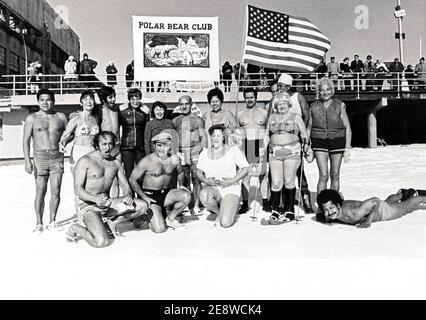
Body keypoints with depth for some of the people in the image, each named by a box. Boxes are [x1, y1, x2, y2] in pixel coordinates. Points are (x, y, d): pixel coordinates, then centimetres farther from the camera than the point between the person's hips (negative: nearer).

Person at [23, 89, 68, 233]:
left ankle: (52, 221, 14)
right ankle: (39, 223, 9)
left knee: (56, 191, 2)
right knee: (40, 192, -1)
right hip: (40, 157, -1)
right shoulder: (32, 118, 4)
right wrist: (27, 161, -7)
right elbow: (26, 141, 1)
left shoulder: (61, 117, 8)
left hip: (57, 156, 2)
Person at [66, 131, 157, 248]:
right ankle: (76, 229, 2)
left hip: (107, 203, 6)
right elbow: (77, 189, -13)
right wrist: (95, 199, -31)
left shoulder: (115, 163, 11)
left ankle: (112, 219, 9)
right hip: (88, 205, -5)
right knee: (101, 242, -27)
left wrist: (129, 196, -14)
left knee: (142, 206, -11)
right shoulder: (85, 161, -7)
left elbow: (125, 184, 10)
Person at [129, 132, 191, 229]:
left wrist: (181, 185, 4)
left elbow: (180, 173, 22)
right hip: (150, 195, -4)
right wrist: (144, 197, -14)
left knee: (186, 196, -24)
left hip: (166, 194, 5)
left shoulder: (174, 159, -1)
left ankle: (170, 218, -1)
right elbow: (132, 180, -9)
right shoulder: (147, 161, -14)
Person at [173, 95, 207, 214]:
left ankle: (196, 206, -2)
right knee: (184, 181, 4)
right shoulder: (175, 121, 13)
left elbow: (203, 138, 2)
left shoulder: (198, 120, 4)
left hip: (195, 152, -3)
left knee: (196, 179, -7)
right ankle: (188, 206, 10)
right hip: (181, 154, 3)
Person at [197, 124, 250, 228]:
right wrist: (206, 181, -8)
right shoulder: (205, 152, 9)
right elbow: (199, 171, 14)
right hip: (211, 188, 3)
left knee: (225, 223, -22)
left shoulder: (233, 150, 1)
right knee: (204, 195, -37)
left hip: (230, 189, -3)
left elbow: (245, 168, -1)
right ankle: (219, 211, -3)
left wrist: (232, 181, -13)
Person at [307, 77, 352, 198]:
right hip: (319, 142, -1)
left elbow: (347, 128, 0)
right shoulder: (314, 106, 1)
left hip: (337, 142, 1)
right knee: (324, 176, -10)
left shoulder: (340, 106, -1)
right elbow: (309, 128, 9)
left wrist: (347, 149, -5)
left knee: (335, 175, 8)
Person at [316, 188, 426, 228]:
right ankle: (402, 194, 69)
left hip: (381, 211, -6)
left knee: (409, 206, 25)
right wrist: (325, 217, -20)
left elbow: (376, 201, -42)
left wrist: (368, 221, -43)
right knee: (388, 201, 40)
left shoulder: (354, 214, -47)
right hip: (367, 206, 6)